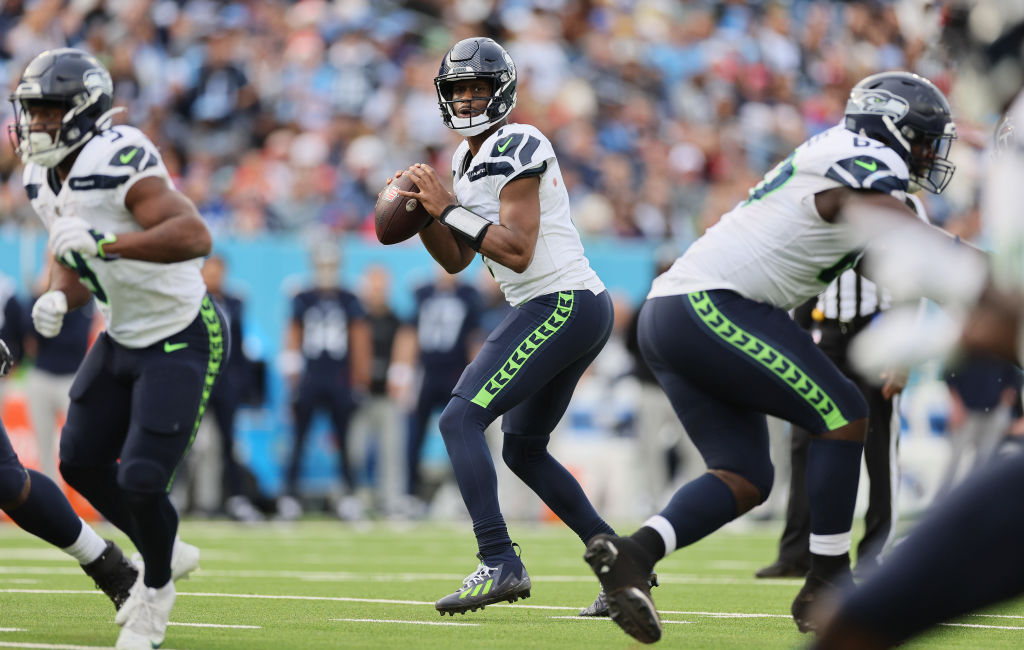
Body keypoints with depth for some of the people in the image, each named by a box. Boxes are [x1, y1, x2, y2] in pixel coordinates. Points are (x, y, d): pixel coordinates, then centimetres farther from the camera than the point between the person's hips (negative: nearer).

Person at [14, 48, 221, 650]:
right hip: (123, 338, 9)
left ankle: (158, 587, 18)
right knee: (82, 464, 9)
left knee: (141, 480, -11)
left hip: (182, 339, -9)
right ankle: (168, 553, 33)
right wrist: (59, 298, -5)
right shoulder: (46, 182, 3)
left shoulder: (118, 163, -26)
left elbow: (194, 236, -38)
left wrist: (103, 241, -44)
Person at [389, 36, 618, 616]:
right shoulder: (469, 160, 17)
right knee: (523, 448, 19)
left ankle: (500, 564, -25)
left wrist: (450, 208, -15)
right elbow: (456, 260, 19)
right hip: (581, 309, 11)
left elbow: (518, 252, -21)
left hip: (562, 303, -11)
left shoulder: (514, 149, -13)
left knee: (461, 419, -16)